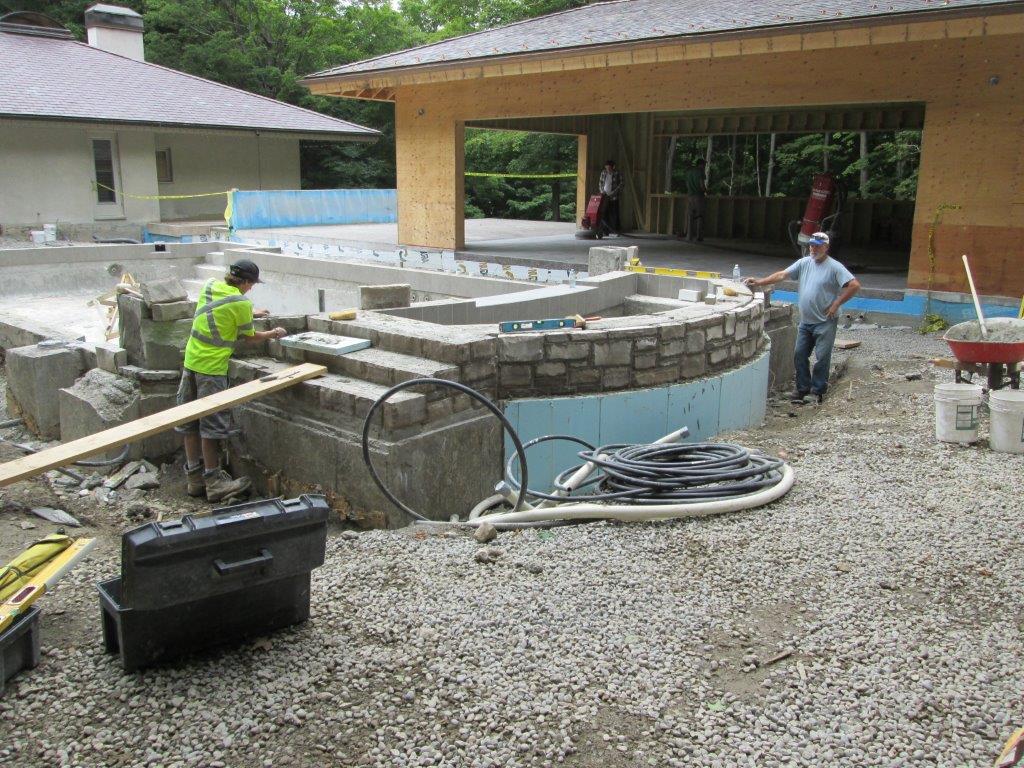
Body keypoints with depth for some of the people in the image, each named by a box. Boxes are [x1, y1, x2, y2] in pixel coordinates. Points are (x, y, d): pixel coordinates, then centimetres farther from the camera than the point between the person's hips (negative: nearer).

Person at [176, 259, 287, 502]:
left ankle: (194, 477, 20)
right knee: (212, 424, -1)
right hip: (212, 367, -7)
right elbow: (249, 338, -1)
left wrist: (251, 314, 32)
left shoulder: (210, 285, 7)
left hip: (191, 361, 8)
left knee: (192, 422, 12)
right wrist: (273, 334, 14)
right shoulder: (241, 303, -13)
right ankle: (213, 482, 5)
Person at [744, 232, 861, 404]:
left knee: (822, 358, -1)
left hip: (825, 322, -6)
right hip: (805, 321, 6)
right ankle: (803, 388, 19)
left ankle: (817, 391, 9)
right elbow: (782, 275, 3)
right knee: (800, 356, 8)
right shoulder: (804, 263, 5)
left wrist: (836, 304, -15)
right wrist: (759, 282, -6)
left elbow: (854, 285, -16)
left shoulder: (834, 267, -11)